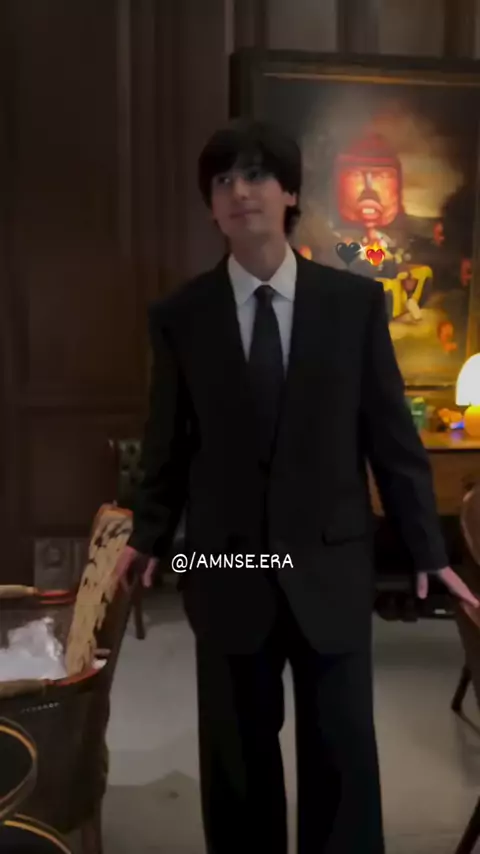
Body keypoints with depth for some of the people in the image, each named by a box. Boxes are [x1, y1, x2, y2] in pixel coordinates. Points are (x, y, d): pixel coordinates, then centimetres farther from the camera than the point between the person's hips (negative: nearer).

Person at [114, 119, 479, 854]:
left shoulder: (356, 302, -2)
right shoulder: (180, 317, -1)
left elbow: (391, 433, 0)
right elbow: (170, 443, 6)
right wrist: (149, 536, 5)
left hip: (330, 567, 0)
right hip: (228, 573, 1)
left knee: (343, 756, 11)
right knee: (237, 758, 16)